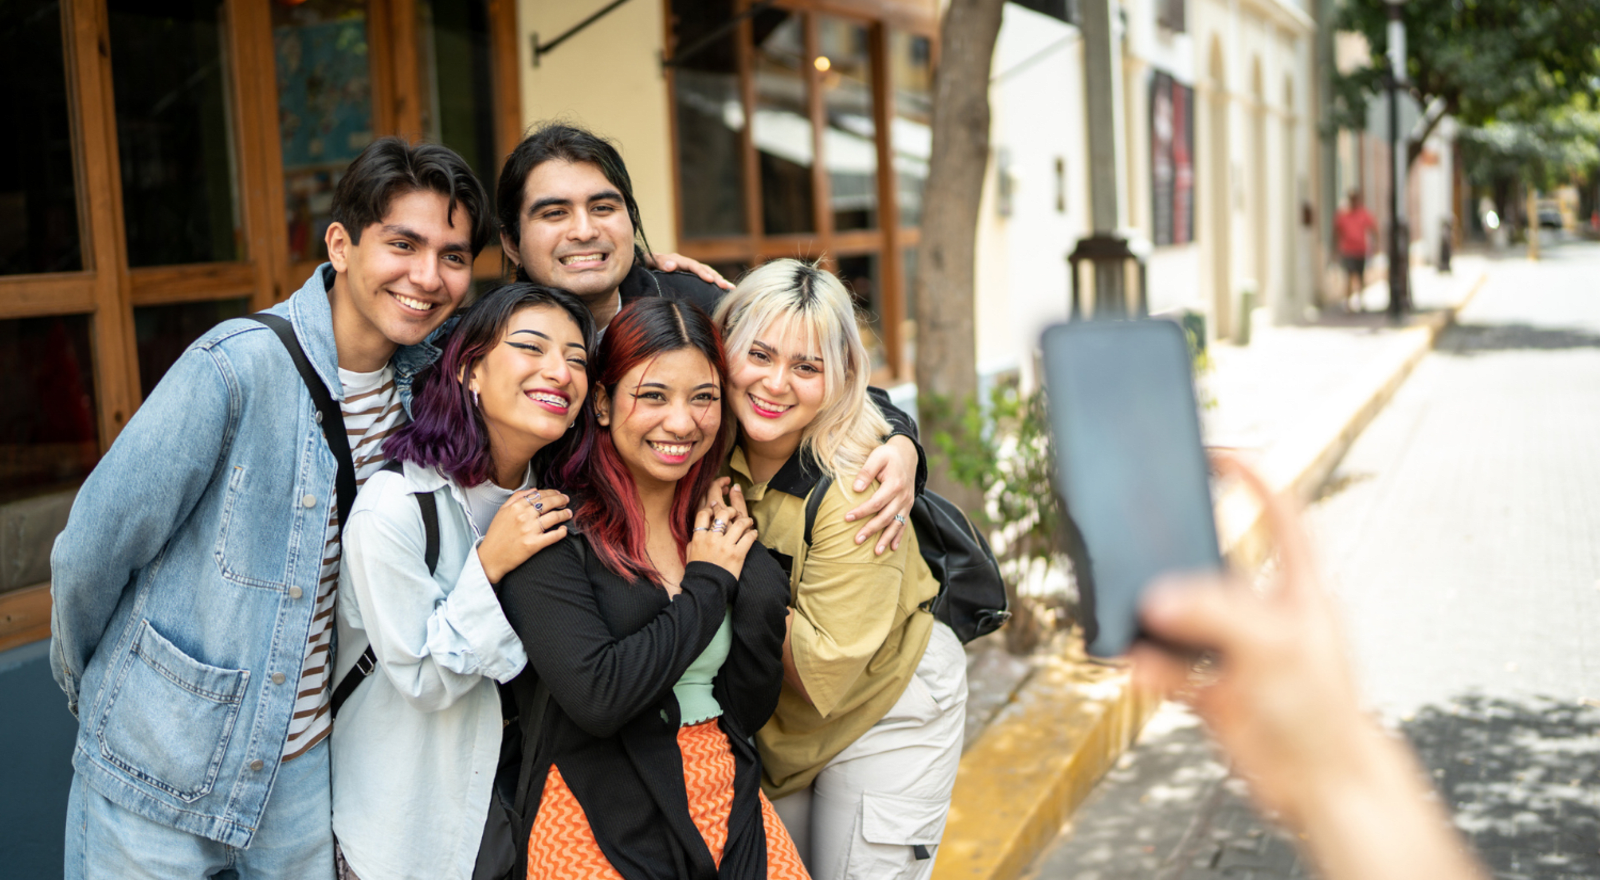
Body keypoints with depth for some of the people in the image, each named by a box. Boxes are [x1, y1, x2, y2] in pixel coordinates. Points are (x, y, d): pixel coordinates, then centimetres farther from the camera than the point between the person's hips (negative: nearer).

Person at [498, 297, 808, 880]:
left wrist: (758, 582, -9)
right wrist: (707, 587, -12)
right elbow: (595, 697, -22)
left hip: (731, 810, 5)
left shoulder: (717, 528, 6)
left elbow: (748, 712, 4)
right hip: (602, 831, -5)